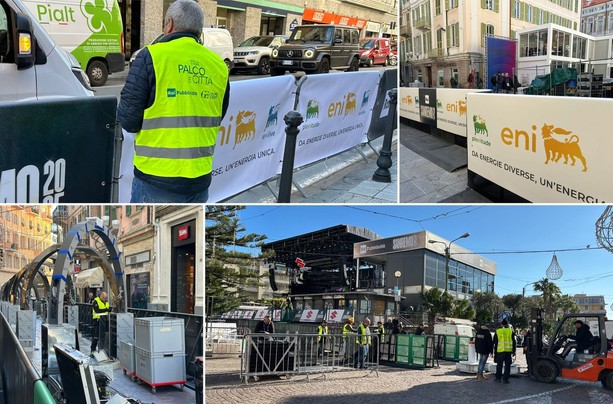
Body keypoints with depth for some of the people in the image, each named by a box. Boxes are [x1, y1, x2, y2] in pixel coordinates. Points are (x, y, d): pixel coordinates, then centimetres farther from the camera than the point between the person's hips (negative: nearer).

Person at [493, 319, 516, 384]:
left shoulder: (497, 331, 3)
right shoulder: (510, 331, 1)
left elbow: (495, 342, 7)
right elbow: (513, 342, 3)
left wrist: (495, 350, 15)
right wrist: (513, 351, 10)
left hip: (500, 351, 1)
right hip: (508, 351, -1)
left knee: (499, 365, 11)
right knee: (507, 365, 4)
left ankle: (498, 378, 15)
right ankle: (505, 379, 2)